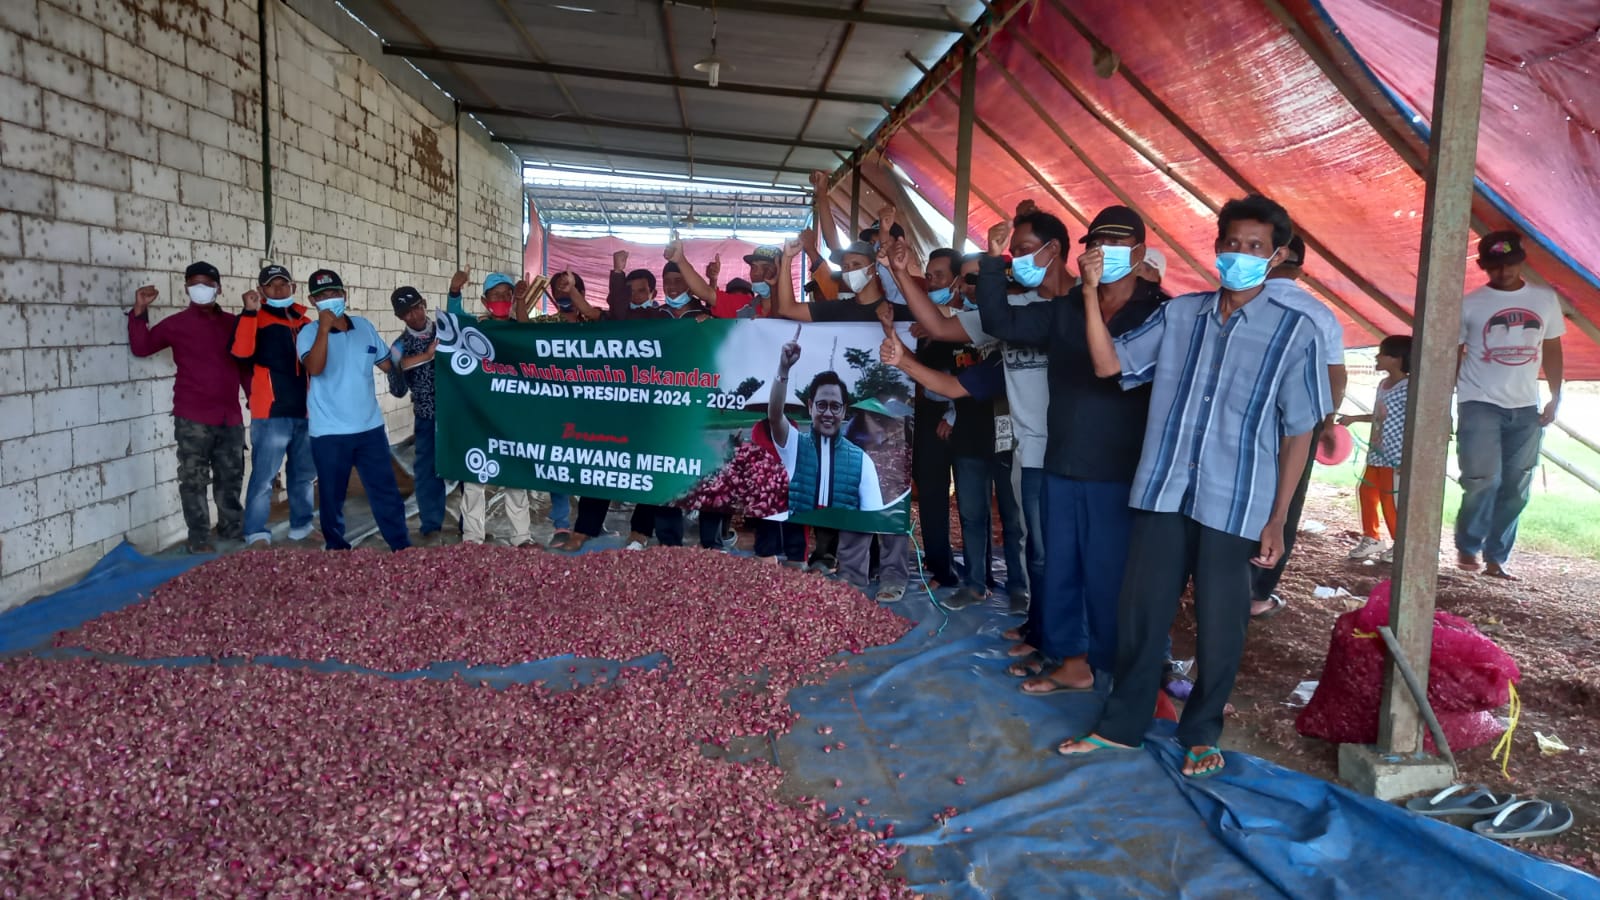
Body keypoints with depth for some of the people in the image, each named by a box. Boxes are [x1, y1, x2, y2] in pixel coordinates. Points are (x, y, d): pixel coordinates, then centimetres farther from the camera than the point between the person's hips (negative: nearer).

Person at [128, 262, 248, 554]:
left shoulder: (232, 323, 11)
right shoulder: (177, 324, 2)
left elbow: (244, 363, 14)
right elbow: (141, 346, 3)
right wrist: (140, 311, -8)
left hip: (230, 417, 3)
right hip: (193, 419, -3)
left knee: (231, 476, 14)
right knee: (195, 480, 1)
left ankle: (232, 527, 28)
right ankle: (199, 539, 8)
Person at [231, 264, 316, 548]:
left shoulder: (305, 322, 14)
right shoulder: (257, 319, -1)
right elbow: (241, 352, -19)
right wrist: (250, 312, -23)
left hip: (305, 412, 6)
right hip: (271, 413, -6)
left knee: (305, 475, 14)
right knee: (263, 477, -6)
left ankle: (301, 527, 26)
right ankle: (256, 535, 1)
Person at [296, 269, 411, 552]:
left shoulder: (364, 326, 6)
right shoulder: (309, 333, -5)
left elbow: (388, 363, 16)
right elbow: (315, 369, -24)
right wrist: (324, 328, -26)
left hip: (370, 427, 3)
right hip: (329, 433, -3)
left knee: (386, 492, 6)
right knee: (332, 497, 9)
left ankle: (403, 548, 15)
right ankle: (337, 551, 24)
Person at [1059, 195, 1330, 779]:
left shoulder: (1296, 331, -3)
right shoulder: (1179, 313, 6)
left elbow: (1299, 434, 0)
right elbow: (1109, 364, 1)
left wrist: (1277, 519, -3)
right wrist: (1092, 293, -9)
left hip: (1234, 505, -2)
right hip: (1162, 492, 3)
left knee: (1218, 627, 9)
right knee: (1140, 613, 10)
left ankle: (1201, 733, 30)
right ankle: (1122, 724, 27)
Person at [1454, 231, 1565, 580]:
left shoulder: (1545, 299, 8)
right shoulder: (1470, 304, -1)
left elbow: (1552, 349, 13)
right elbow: (1453, 354, 2)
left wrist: (1555, 397, 6)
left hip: (1525, 407, 4)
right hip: (1479, 404, -4)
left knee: (1516, 489, 6)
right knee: (1483, 481, -13)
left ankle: (1496, 558, 15)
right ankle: (1467, 548, 7)